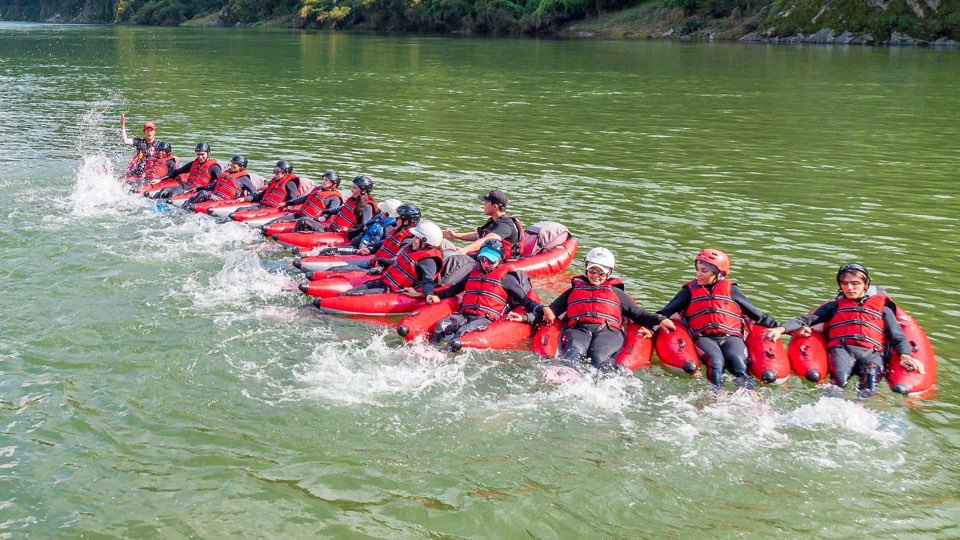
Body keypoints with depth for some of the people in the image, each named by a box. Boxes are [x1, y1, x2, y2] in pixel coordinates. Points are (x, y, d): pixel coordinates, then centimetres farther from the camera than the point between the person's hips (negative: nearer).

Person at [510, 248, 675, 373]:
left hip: (608, 331, 2)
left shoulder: (616, 293, 35)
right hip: (578, 329, -2)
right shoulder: (574, 290, 36)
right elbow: (550, 312, 30)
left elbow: (639, 315, 28)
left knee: (599, 359, -35)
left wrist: (659, 320, 8)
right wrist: (525, 317, 14)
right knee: (574, 351, -39)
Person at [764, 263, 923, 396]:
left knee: (871, 377, -36)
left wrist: (905, 355, -5)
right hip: (842, 349, 1)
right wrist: (781, 329, -1)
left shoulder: (882, 308, 27)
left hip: (871, 352, -1)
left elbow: (898, 337, 19)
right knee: (840, 378, -34)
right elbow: (806, 320, 19)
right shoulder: (834, 306, 29)